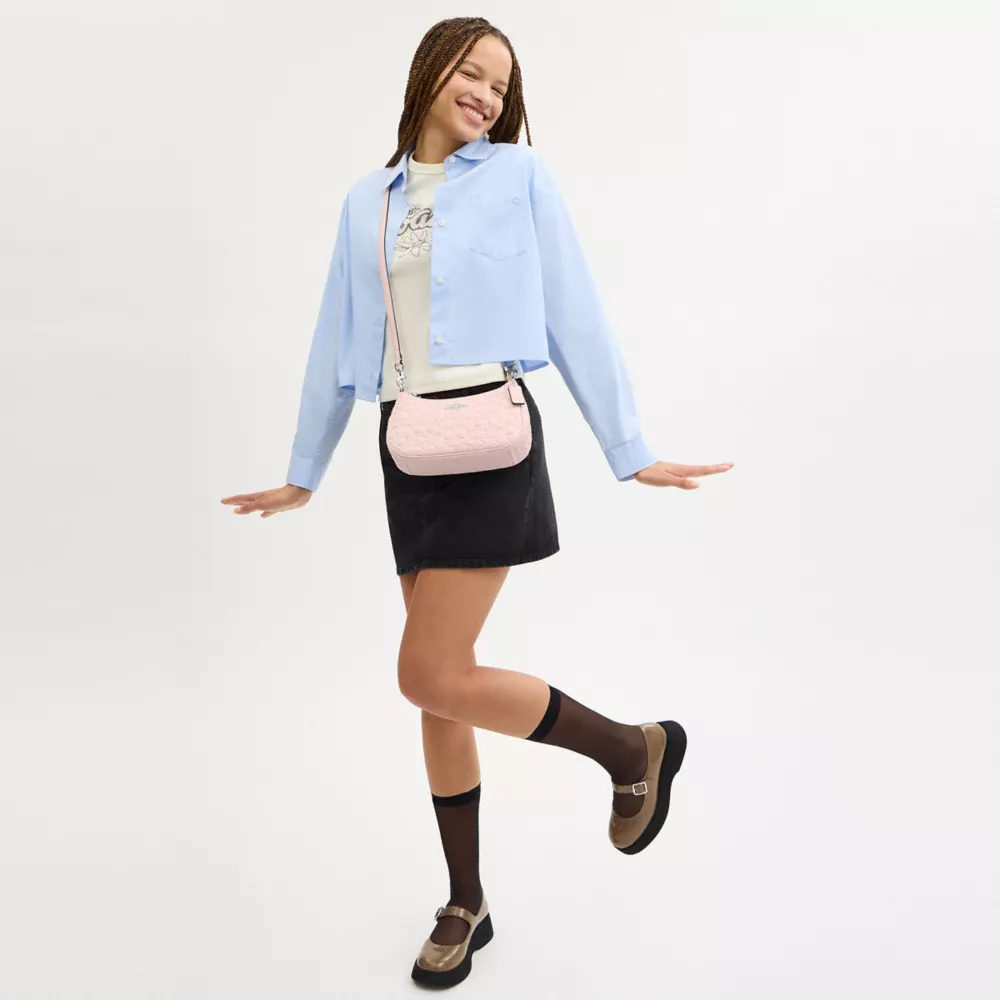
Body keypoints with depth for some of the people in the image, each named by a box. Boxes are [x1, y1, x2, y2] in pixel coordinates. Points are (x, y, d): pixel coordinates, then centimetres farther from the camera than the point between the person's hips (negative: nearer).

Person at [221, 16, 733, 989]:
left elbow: (575, 317, 1)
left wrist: (630, 452, -2)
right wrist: (303, 474, 20)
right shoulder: (366, 201, 14)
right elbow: (337, 339, 16)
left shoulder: (519, 175, 3)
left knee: (430, 676, -12)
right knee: (438, 687, 9)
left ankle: (636, 748, 9)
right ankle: (465, 905, 26)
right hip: (407, 456, 5)